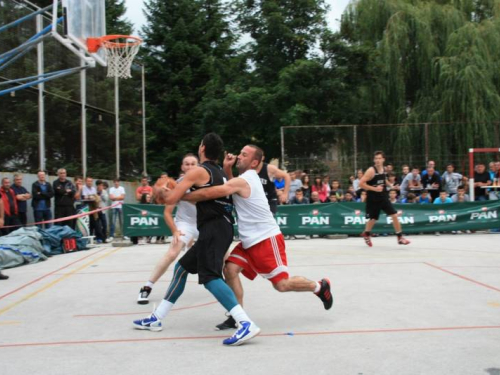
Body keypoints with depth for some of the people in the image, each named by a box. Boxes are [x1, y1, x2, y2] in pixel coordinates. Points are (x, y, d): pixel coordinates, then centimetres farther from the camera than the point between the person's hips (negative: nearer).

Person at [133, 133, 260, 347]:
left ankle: (246, 325, -30)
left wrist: (160, 188, 15)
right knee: (182, 267, 18)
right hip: (220, 228, 10)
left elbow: (170, 200, -6)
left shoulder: (198, 171, -5)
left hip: (213, 229, -10)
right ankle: (156, 319, 27)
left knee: (209, 276, -19)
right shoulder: (220, 173, 20)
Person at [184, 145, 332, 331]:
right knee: (230, 269, -4)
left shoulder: (242, 181, -18)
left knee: (282, 284, -6)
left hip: (266, 239, -9)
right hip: (251, 240, 9)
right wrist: (226, 169, 7)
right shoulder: (248, 177, 12)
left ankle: (319, 286, 18)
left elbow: (209, 193, -23)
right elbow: (230, 190, 22)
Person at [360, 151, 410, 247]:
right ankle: (366, 234, 39)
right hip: (373, 199, -4)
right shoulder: (371, 171, -17)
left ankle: (400, 237, 2)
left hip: (383, 198, 5)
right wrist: (374, 189, -24)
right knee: (373, 219, 10)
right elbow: (361, 183, -20)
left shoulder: (383, 170, 2)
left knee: (394, 215, -6)